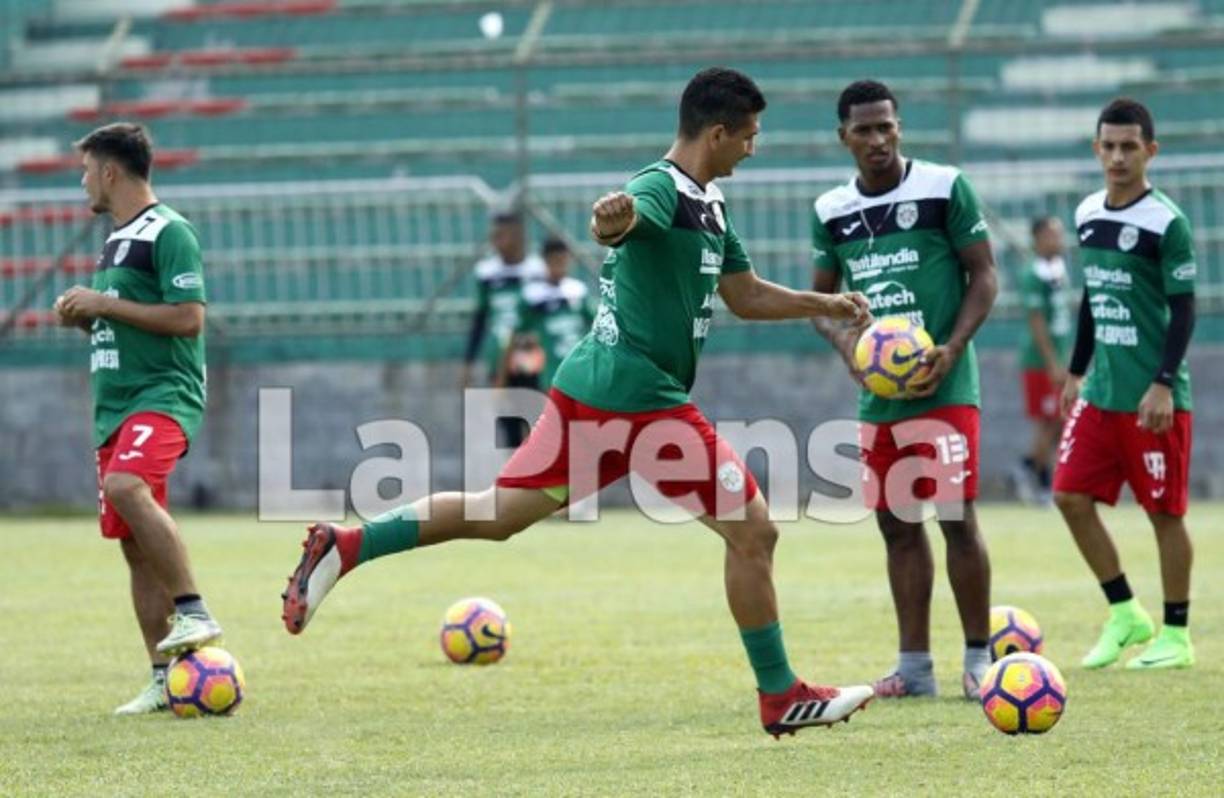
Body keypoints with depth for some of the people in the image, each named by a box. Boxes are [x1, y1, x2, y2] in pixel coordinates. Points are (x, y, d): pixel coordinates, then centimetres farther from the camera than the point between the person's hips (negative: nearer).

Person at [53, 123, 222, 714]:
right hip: (114, 404, 9)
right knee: (134, 543, 5)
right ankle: (165, 680, 7)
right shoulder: (116, 240, 20)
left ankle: (194, 613, -31)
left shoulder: (168, 233, -8)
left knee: (126, 487, -34)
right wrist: (82, 317, 9)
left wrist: (105, 304, -14)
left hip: (163, 394, -9)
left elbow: (188, 319, -17)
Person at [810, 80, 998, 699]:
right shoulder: (832, 212, 9)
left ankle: (978, 659, 0)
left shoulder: (944, 188, -4)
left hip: (943, 387, -5)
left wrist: (952, 349, -15)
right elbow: (820, 297, 18)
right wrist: (843, 339, -4)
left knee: (956, 519, -9)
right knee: (896, 525, 7)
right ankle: (914, 665, 13)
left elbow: (984, 276, -2)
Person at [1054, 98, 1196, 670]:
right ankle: (1125, 615, 14)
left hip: (1154, 397, -7)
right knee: (1071, 497, 1)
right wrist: (1077, 371, 20)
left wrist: (1164, 384, -19)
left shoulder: (1166, 223, -11)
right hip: (1101, 390, 7)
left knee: (1164, 512, 0)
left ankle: (1176, 635, 10)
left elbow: (1183, 310, -12)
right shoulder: (1088, 214, 8)